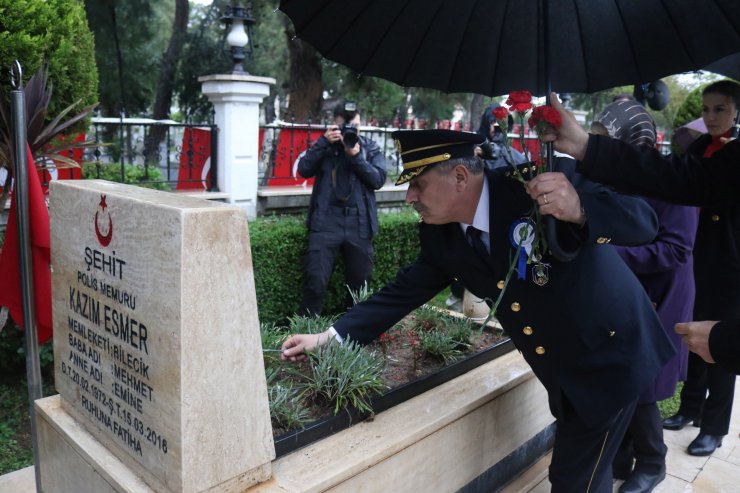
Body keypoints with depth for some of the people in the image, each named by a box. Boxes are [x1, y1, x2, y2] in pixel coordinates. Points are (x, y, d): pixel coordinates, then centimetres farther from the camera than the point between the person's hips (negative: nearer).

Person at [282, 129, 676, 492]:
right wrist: (328, 336, -3)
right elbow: (404, 291, 0)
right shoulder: (440, 235, -8)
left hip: (610, 353, -5)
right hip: (563, 371, 6)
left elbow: (643, 221, -24)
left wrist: (580, 210, -46)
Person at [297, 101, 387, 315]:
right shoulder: (325, 145, 11)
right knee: (315, 282, -8)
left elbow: (378, 179, -3)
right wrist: (324, 142, -12)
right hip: (326, 222, -1)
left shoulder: (371, 149, 12)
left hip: (359, 224, 2)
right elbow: (304, 170, -4)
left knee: (360, 283, 11)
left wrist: (356, 156, -12)